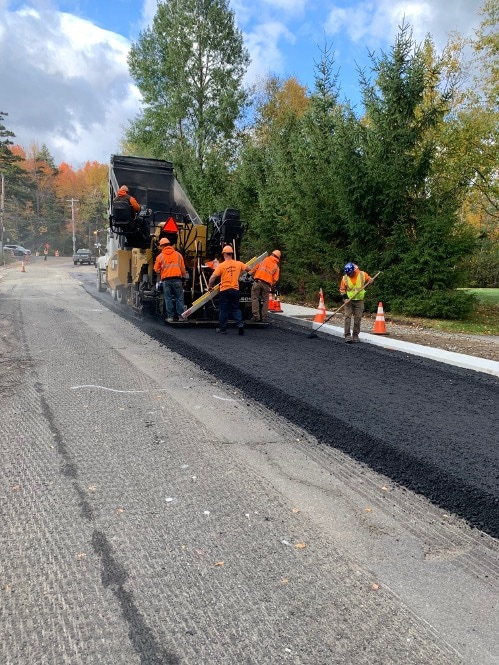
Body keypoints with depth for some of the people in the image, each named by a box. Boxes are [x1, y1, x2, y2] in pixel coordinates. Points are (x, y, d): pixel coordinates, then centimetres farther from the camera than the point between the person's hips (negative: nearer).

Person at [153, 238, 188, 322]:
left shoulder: (160, 256, 7)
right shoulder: (178, 254, 10)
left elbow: (156, 270, 10)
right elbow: (183, 268, 11)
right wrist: (184, 276, 26)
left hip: (166, 279, 0)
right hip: (177, 279, 0)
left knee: (168, 298, 5)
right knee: (179, 298, 4)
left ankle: (170, 316, 3)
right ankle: (181, 316, 1)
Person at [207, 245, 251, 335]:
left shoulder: (221, 265, -9)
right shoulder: (238, 264, 1)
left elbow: (212, 278, -12)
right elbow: (249, 269, 13)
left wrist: (209, 287, 3)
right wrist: (241, 270, 34)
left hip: (224, 290, -3)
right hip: (235, 290, 3)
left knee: (223, 310, 7)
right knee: (235, 308, 15)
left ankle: (222, 329, 13)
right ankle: (240, 323, -5)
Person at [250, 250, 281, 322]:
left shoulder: (265, 260, 14)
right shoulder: (276, 267, 12)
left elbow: (255, 269, 17)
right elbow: (275, 279, 5)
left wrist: (251, 274, 34)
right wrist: (271, 286, 21)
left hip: (258, 281, -1)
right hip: (267, 284, 1)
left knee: (255, 298, 4)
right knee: (265, 301, 9)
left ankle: (256, 316, -3)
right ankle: (264, 317, 7)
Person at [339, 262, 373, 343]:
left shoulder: (362, 274, -8)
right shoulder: (345, 278, -7)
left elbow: (369, 280, 10)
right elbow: (342, 289, 1)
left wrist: (370, 281, -14)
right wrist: (345, 298, -12)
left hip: (359, 300, 1)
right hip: (349, 300, -1)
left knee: (358, 318, 4)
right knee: (348, 317, -9)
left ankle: (355, 335, 15)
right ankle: (347, 335, -8)